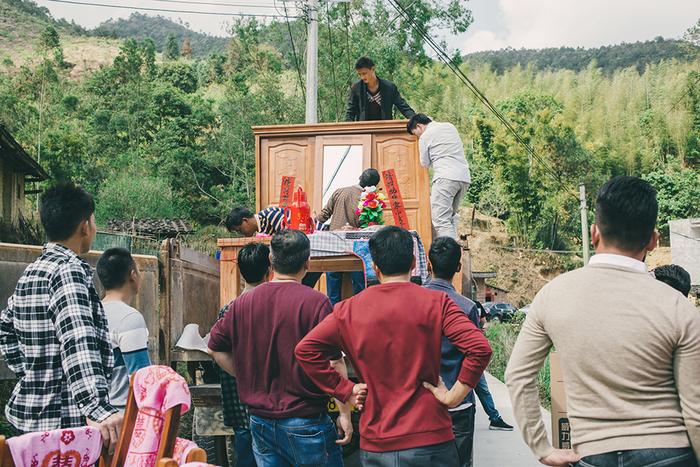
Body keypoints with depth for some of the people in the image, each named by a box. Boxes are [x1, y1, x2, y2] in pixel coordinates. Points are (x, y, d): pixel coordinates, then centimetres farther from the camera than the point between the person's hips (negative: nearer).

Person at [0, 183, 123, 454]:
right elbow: (78, 342, -30)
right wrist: (97, 408, -39)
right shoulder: (70, 270, -15)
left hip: (29, 410, 10)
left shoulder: (32, 272, 13)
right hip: (64, 419, -10)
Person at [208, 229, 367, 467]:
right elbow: (333, 363, -13)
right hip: (305, 423, -5)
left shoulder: (243, 303, 2)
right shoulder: (316, 303, -12)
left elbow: (216, 347, 11)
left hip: (259, 420, 5)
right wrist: (345, 412, -6)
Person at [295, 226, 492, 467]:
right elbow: (479, 349, -17)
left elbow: (305, 350, -2)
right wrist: (453, 397, -8)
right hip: (429, 440, -2)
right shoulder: (436, 303, -6)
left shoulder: (348, 310, 1)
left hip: (374, 446, 2)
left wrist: (345, 390, 1)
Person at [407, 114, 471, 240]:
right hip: (465, 178, 8)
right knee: (450, 217, 13)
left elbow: (425, 163, 10)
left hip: (446, 178, -7)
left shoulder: (425, 137, 2)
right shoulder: (450, 126, 20)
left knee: (441, 220, -11)